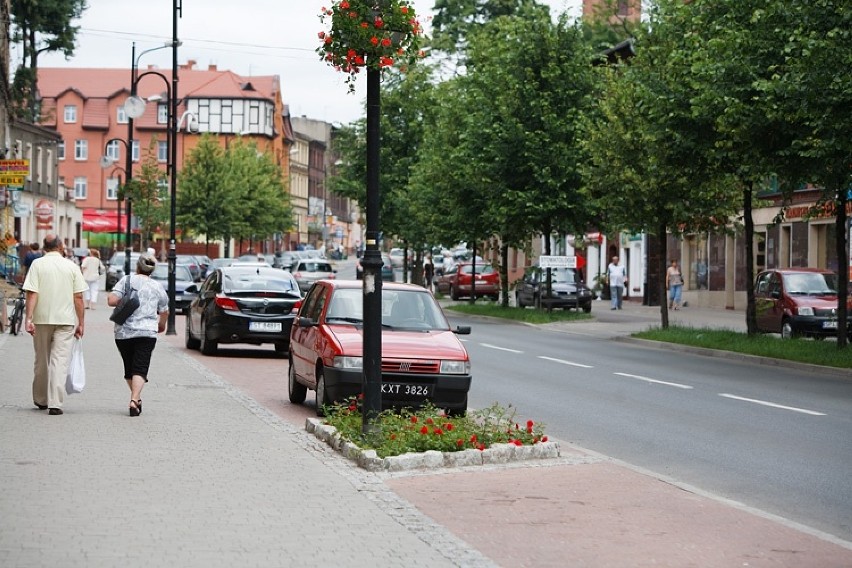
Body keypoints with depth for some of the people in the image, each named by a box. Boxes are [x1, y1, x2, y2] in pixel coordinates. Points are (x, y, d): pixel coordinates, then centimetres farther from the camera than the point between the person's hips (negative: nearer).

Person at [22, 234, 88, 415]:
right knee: (60, 361, -3)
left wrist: (29, 318, -9)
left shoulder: (37, 264, -1)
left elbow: (32, 293, -9)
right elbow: (78, 297, 0)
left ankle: (40, 400, 28)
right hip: (66, 319, -1)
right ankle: (55, 403, -12)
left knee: (41, 360, 15)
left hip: (42, 319, 1)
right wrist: (80, 323, 5)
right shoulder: (72, 266, 1)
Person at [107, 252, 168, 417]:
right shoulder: (157, 287, 7)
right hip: (147, 333, 0)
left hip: (123, 332, 0)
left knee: (129, 368, 16)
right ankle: (134, 400, -24)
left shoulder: (127, 280, 0)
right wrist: (161, 325, 35)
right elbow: (164, 312, 16)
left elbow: (111, 300, -10)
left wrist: (124, 301, 10)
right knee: (140, 369, -6)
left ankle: (136, 399, 23)